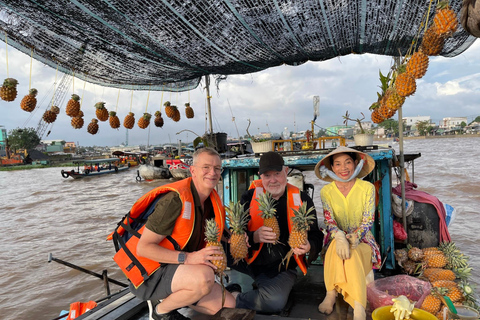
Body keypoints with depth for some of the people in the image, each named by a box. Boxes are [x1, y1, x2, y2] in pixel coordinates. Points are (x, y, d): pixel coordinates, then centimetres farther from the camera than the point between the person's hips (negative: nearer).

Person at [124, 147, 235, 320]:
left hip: (178, 270, 8)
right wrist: (188, 258, -34)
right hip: (150, 274, -8)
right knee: (204, 276, -35)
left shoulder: (212, 202, -1)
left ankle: (170, 298, 15)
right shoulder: (175, 199, -26)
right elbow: (143, 248, -25)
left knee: (228, 305, 4)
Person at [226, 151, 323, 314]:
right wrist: (254, 237, -27)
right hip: (251, 262, 0)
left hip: (282, 269, 0)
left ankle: (233, 298, -5)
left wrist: (308, 247, -19)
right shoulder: (250, 197, -1)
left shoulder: (301, 199, 0)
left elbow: (316, 236, 5)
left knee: (275, 301, -30)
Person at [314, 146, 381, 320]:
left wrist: (355, 237, -26)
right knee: (338, 246, -35)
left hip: (362, 240, 0)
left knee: (351, 253, -35)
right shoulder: (326, 191, 0)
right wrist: (340, 237, -30)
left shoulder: (367, 188, -2)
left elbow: (368, 220, -6)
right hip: (336, 239, 1)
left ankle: (332, 294, -29)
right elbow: (329, 220, -9)